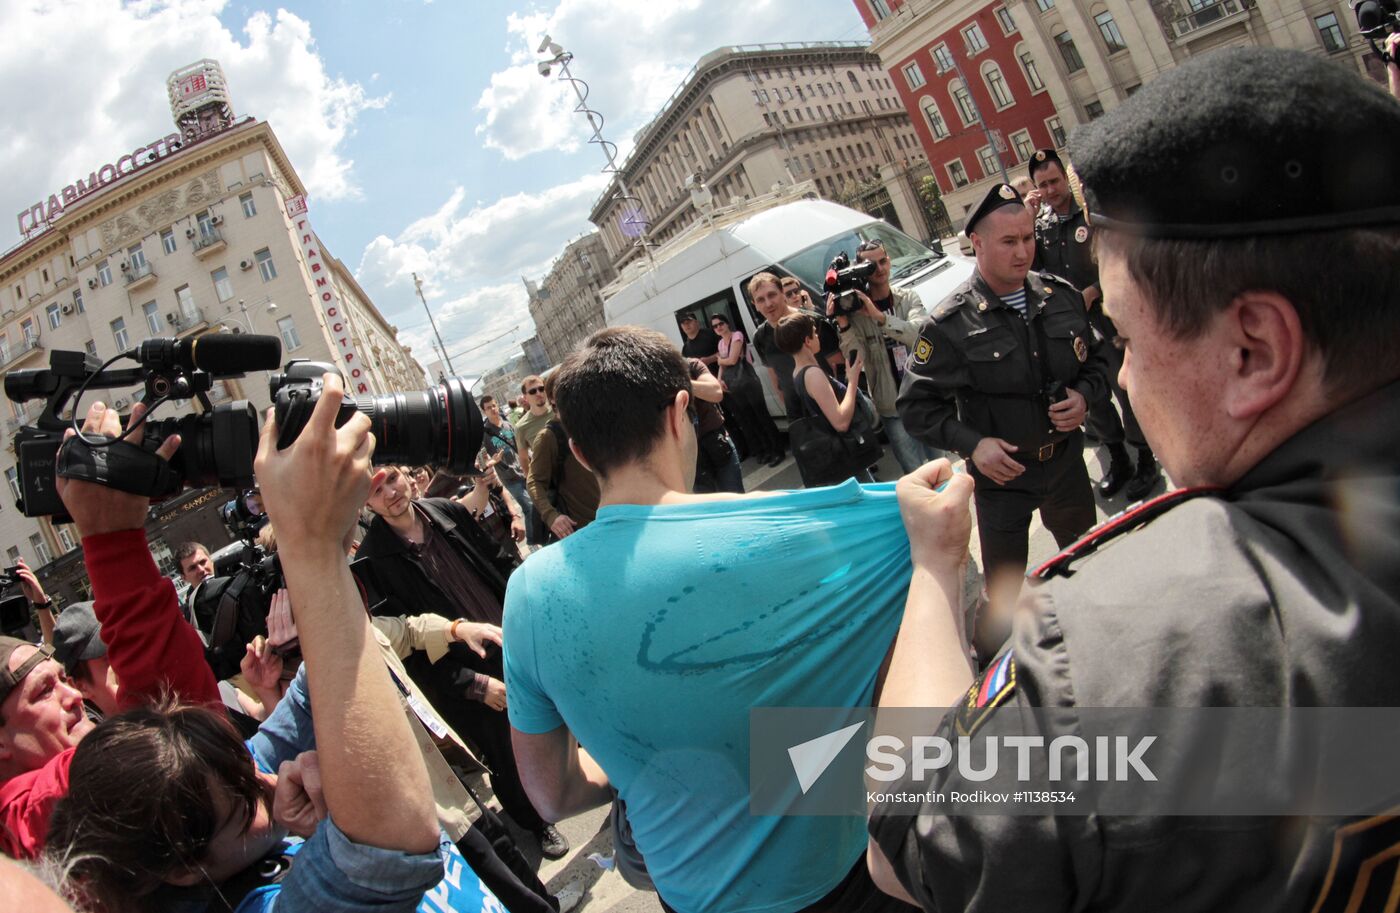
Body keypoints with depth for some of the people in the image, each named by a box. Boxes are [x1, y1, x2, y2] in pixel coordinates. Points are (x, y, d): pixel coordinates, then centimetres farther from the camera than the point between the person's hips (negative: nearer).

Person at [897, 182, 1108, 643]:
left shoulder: (1061, 295, -4)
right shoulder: (950, 325, -18)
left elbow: (1093, 358, 10)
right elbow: (917, 405, -14)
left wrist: (1082, 395, -10)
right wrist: (972, 444, -24)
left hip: (1066, 459, 5)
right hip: (1001, 470, -4)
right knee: (1004, 588, 8)